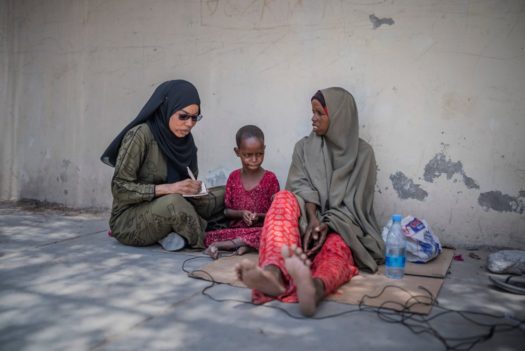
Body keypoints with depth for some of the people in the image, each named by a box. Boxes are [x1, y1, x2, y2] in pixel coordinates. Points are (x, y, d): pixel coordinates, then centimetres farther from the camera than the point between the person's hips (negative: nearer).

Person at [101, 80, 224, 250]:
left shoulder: (186, 141, 1)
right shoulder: (140, 135, -18)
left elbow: (191, 182, 11)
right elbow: (120, 188, -19)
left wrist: (196, 189, -14)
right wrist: (168, 188, -28)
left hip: (164, 211, 6)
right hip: (128, 219, -6)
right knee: (173, 203, -36)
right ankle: (204, 239, -10)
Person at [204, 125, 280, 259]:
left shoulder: (270, 178, 0)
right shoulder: (233, 177, 6)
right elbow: (227, 211, 8)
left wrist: (259, 216, -17)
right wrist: (241, 213, -12)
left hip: (261, 229, -1)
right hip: (236, 229, 1)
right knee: (208, 237, -22)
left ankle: (222, 245, -27)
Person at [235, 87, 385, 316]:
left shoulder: (362, 153, 5)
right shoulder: (304, 147, 12)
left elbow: (355, 203, -2)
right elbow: (302, 186, -2)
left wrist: (328, 225, -21)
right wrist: (313, 218, -23)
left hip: (341, 226, -2)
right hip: (306, 221, 2)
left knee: (336, 247, -38)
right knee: (285, 198, -31)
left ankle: (315, 288, -75)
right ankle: (274, 272, -59)